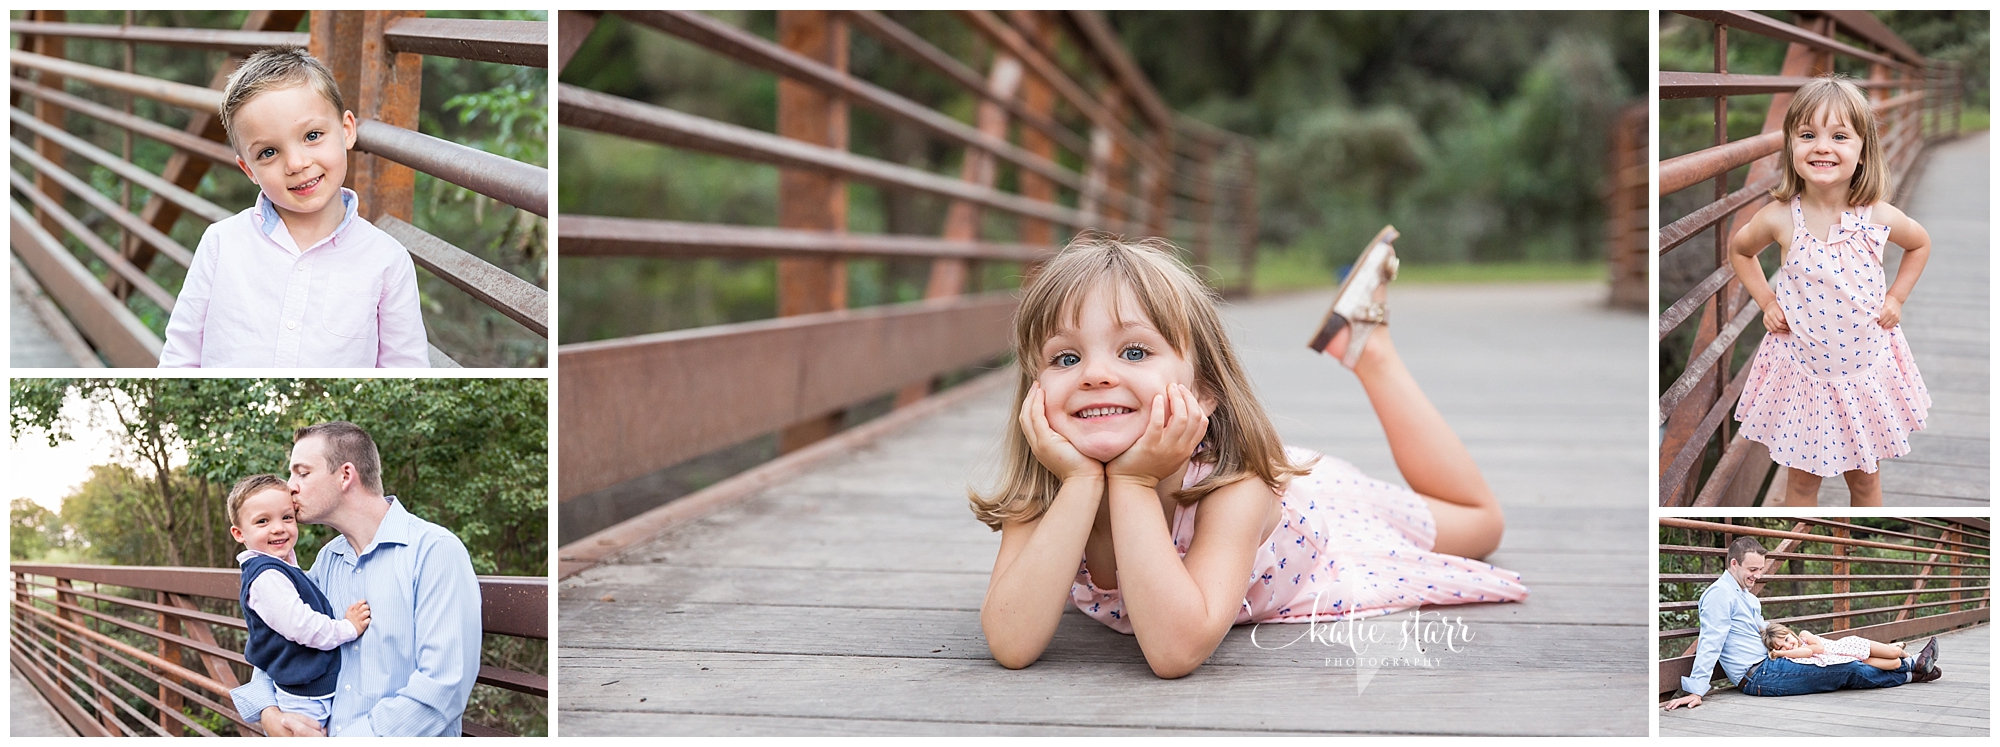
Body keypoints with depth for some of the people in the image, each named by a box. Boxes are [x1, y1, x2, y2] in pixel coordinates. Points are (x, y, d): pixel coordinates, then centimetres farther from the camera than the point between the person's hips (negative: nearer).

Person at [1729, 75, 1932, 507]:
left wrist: (1896, 297, 2)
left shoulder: (1879, 219, -14)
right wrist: (1766, 301, 0)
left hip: (1864, 368, 1)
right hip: (1800, 369, -1)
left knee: (1864, 477, 17)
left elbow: (1920, 244, 10)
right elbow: (1739, 250, 7)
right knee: (1801, 479, 12)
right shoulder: (1780, 218, -15)